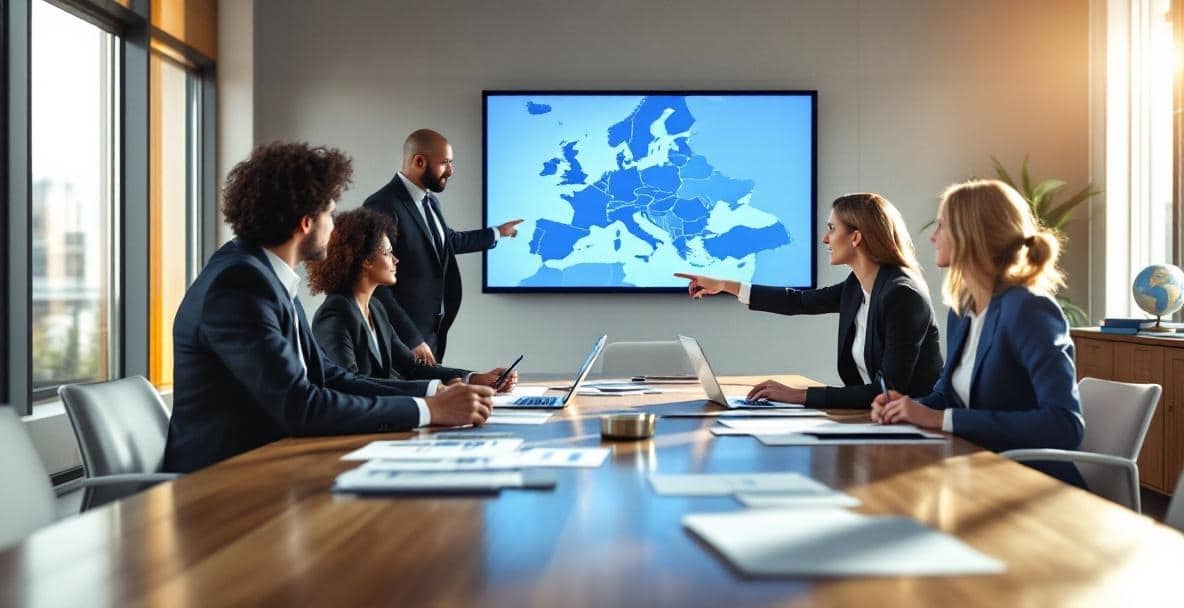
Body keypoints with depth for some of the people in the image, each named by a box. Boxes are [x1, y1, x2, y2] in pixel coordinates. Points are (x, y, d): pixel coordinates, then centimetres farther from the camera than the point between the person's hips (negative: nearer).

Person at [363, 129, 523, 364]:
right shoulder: (383, 206, -18)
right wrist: (412, 339, -21)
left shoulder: (430, 202, 11)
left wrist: (497, 232, 43)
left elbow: (449, 241, 32)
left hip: (434, 333, 8)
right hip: (403, 339, -8)